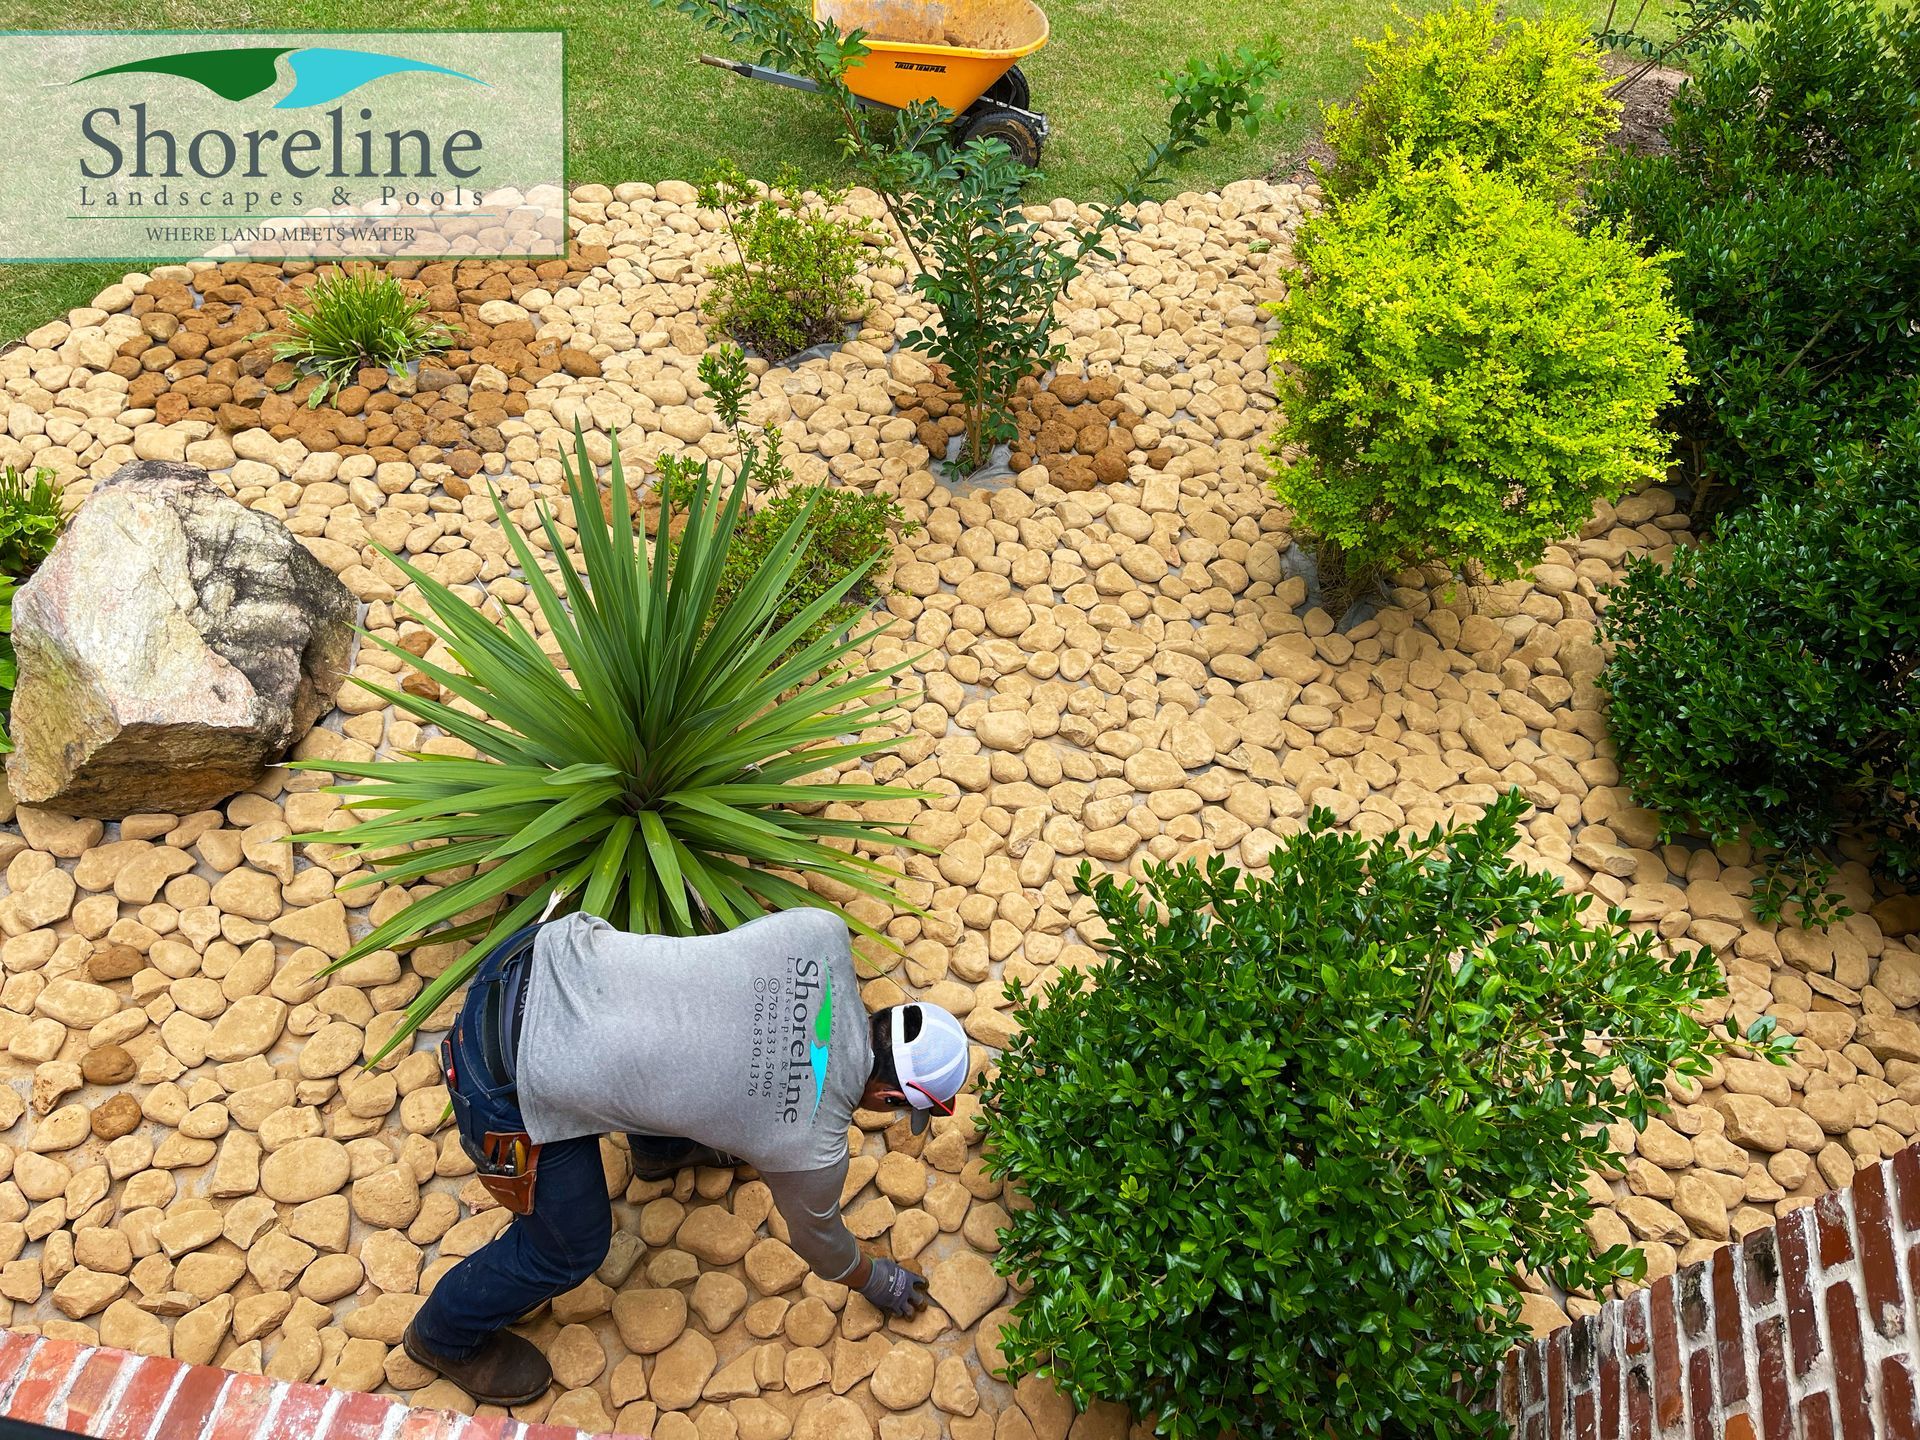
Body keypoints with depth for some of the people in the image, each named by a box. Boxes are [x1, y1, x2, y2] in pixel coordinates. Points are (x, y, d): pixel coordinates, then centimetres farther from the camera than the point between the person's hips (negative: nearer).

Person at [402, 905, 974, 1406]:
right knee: (571, 1247, 20)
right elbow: (819, 1240, 13)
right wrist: (878, 1281, 33)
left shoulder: (822, 931, -6)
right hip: (514, 1082, -6)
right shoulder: (811, 1151, -9)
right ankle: (447, 1337, 47)